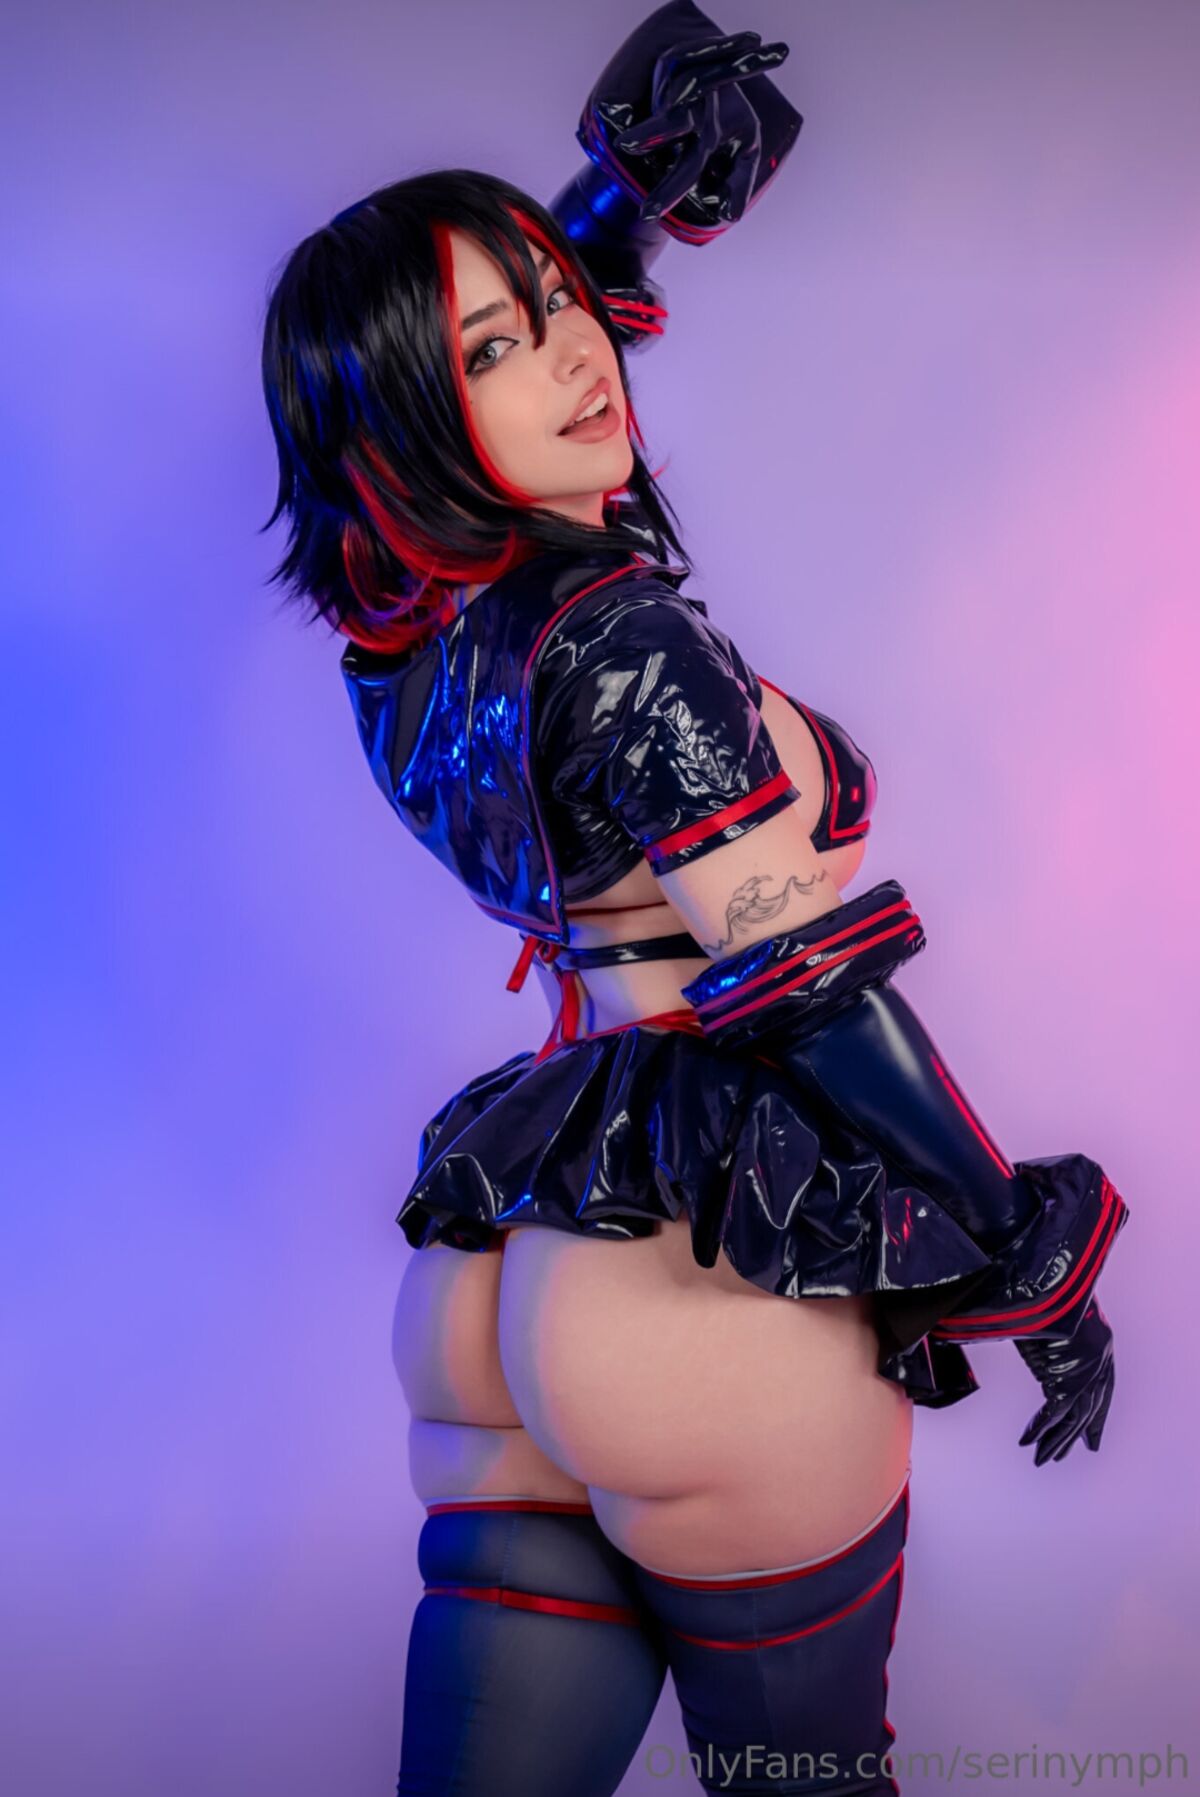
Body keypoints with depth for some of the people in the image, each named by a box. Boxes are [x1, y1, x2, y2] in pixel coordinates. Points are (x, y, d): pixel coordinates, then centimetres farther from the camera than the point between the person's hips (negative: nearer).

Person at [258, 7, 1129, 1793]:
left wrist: (626, 192, 12)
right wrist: (1034, 1270, -9)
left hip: (502, 1276, 7)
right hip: (723, 1297, -6)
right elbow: (822, 997, -18)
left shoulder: (400, 639, 5)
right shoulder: (620, 637, -19)